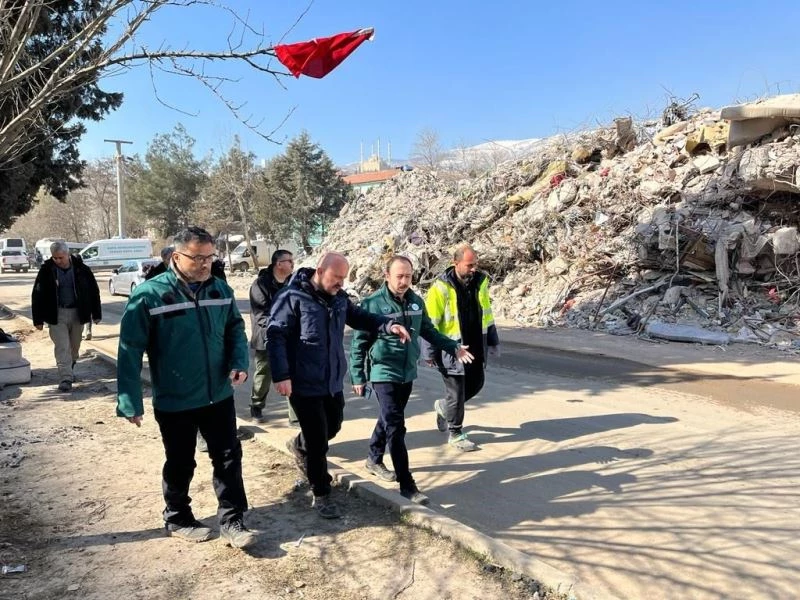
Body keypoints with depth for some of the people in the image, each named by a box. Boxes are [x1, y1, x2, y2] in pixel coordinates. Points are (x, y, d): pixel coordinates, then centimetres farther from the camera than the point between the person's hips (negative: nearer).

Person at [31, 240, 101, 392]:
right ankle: (65, 378, -9)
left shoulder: (81, 269, -5)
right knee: (62, 347, -9)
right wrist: (38, 319, -4)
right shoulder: (46, 270, -6)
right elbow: (37, 295, -2)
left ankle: (70, 370, 36)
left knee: (74, 346, 14)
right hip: (56, 315, -1)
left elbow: (94, 291, 3)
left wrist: (96, 314, 4)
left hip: (77, 313, 2)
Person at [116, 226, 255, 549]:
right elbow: (130, 350, -14)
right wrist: (130, 401, -14)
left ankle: (232, 521, 23)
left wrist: (239, 362, -8)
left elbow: (235, 328, 10)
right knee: (180, 464, 14)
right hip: (173, 402, -4)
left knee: (229, 458, 9)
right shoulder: (149, 295, -17)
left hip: (219, 396, 4)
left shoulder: (221, 289, -2)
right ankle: (178, 519, 36)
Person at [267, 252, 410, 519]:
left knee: (332, 427, 24)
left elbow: (359, 317, 16)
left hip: (333, 381, 7)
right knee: (318, 441, -1)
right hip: (305, 384, -7)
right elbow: (275, 335, -18)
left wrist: (389, 325, -2)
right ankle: (321, 495, 17)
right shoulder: (292, 297, -18)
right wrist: (281, 375, -22)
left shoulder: (339, 298, 3)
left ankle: (299, 445, 54)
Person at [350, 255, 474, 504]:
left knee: (388, 420, 22)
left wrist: (453, 347, 5)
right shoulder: (373, 303, -14)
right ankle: (407, 485, -2)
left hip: (407, 373, 6)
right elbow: (359, 343, -8)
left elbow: (428, 331, 15)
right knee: (396, 427, -7)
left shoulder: (416, 302, 3)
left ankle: (374, 459, 43)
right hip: (383, 373, -6)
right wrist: (357, 377, -8)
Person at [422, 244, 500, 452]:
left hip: (476, 347, 6)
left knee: (476, 384, 17)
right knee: (456, 392, 3)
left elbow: (487, 314, 14)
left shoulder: (480, 281, 2)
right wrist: (430, 352, -11)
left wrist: (493, 341, 15)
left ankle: (443, 407, 41)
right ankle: (455, 434, 21)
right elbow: (430, 323, -12)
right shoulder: (441, 288, -16)